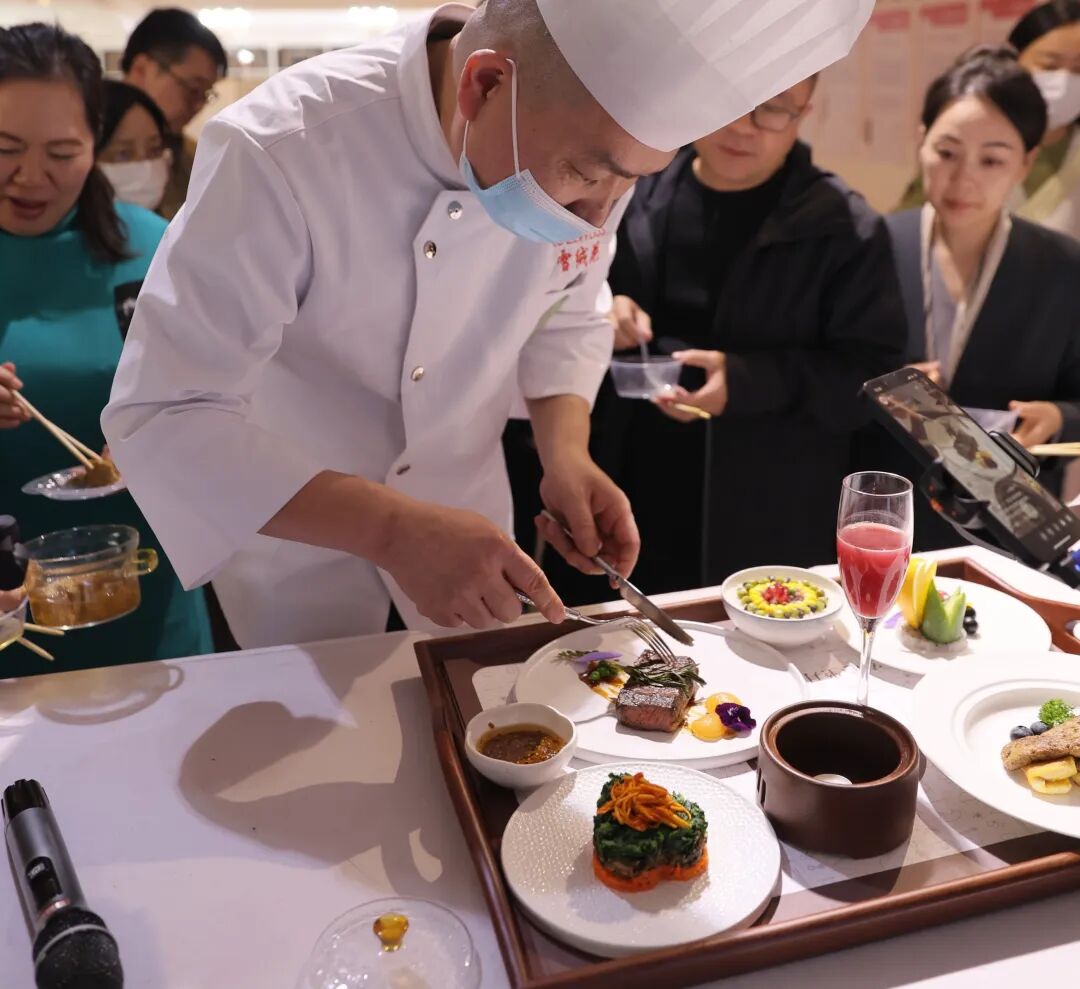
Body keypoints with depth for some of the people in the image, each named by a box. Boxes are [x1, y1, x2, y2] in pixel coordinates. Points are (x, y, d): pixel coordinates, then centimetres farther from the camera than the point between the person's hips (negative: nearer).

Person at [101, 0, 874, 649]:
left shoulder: (588, 150, -16)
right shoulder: (280, 153, -33)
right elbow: (162, 416, -32)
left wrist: (567, 454, -16)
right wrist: (394, 528, -42)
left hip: (463, 504, 4)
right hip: (294, 526, -3)